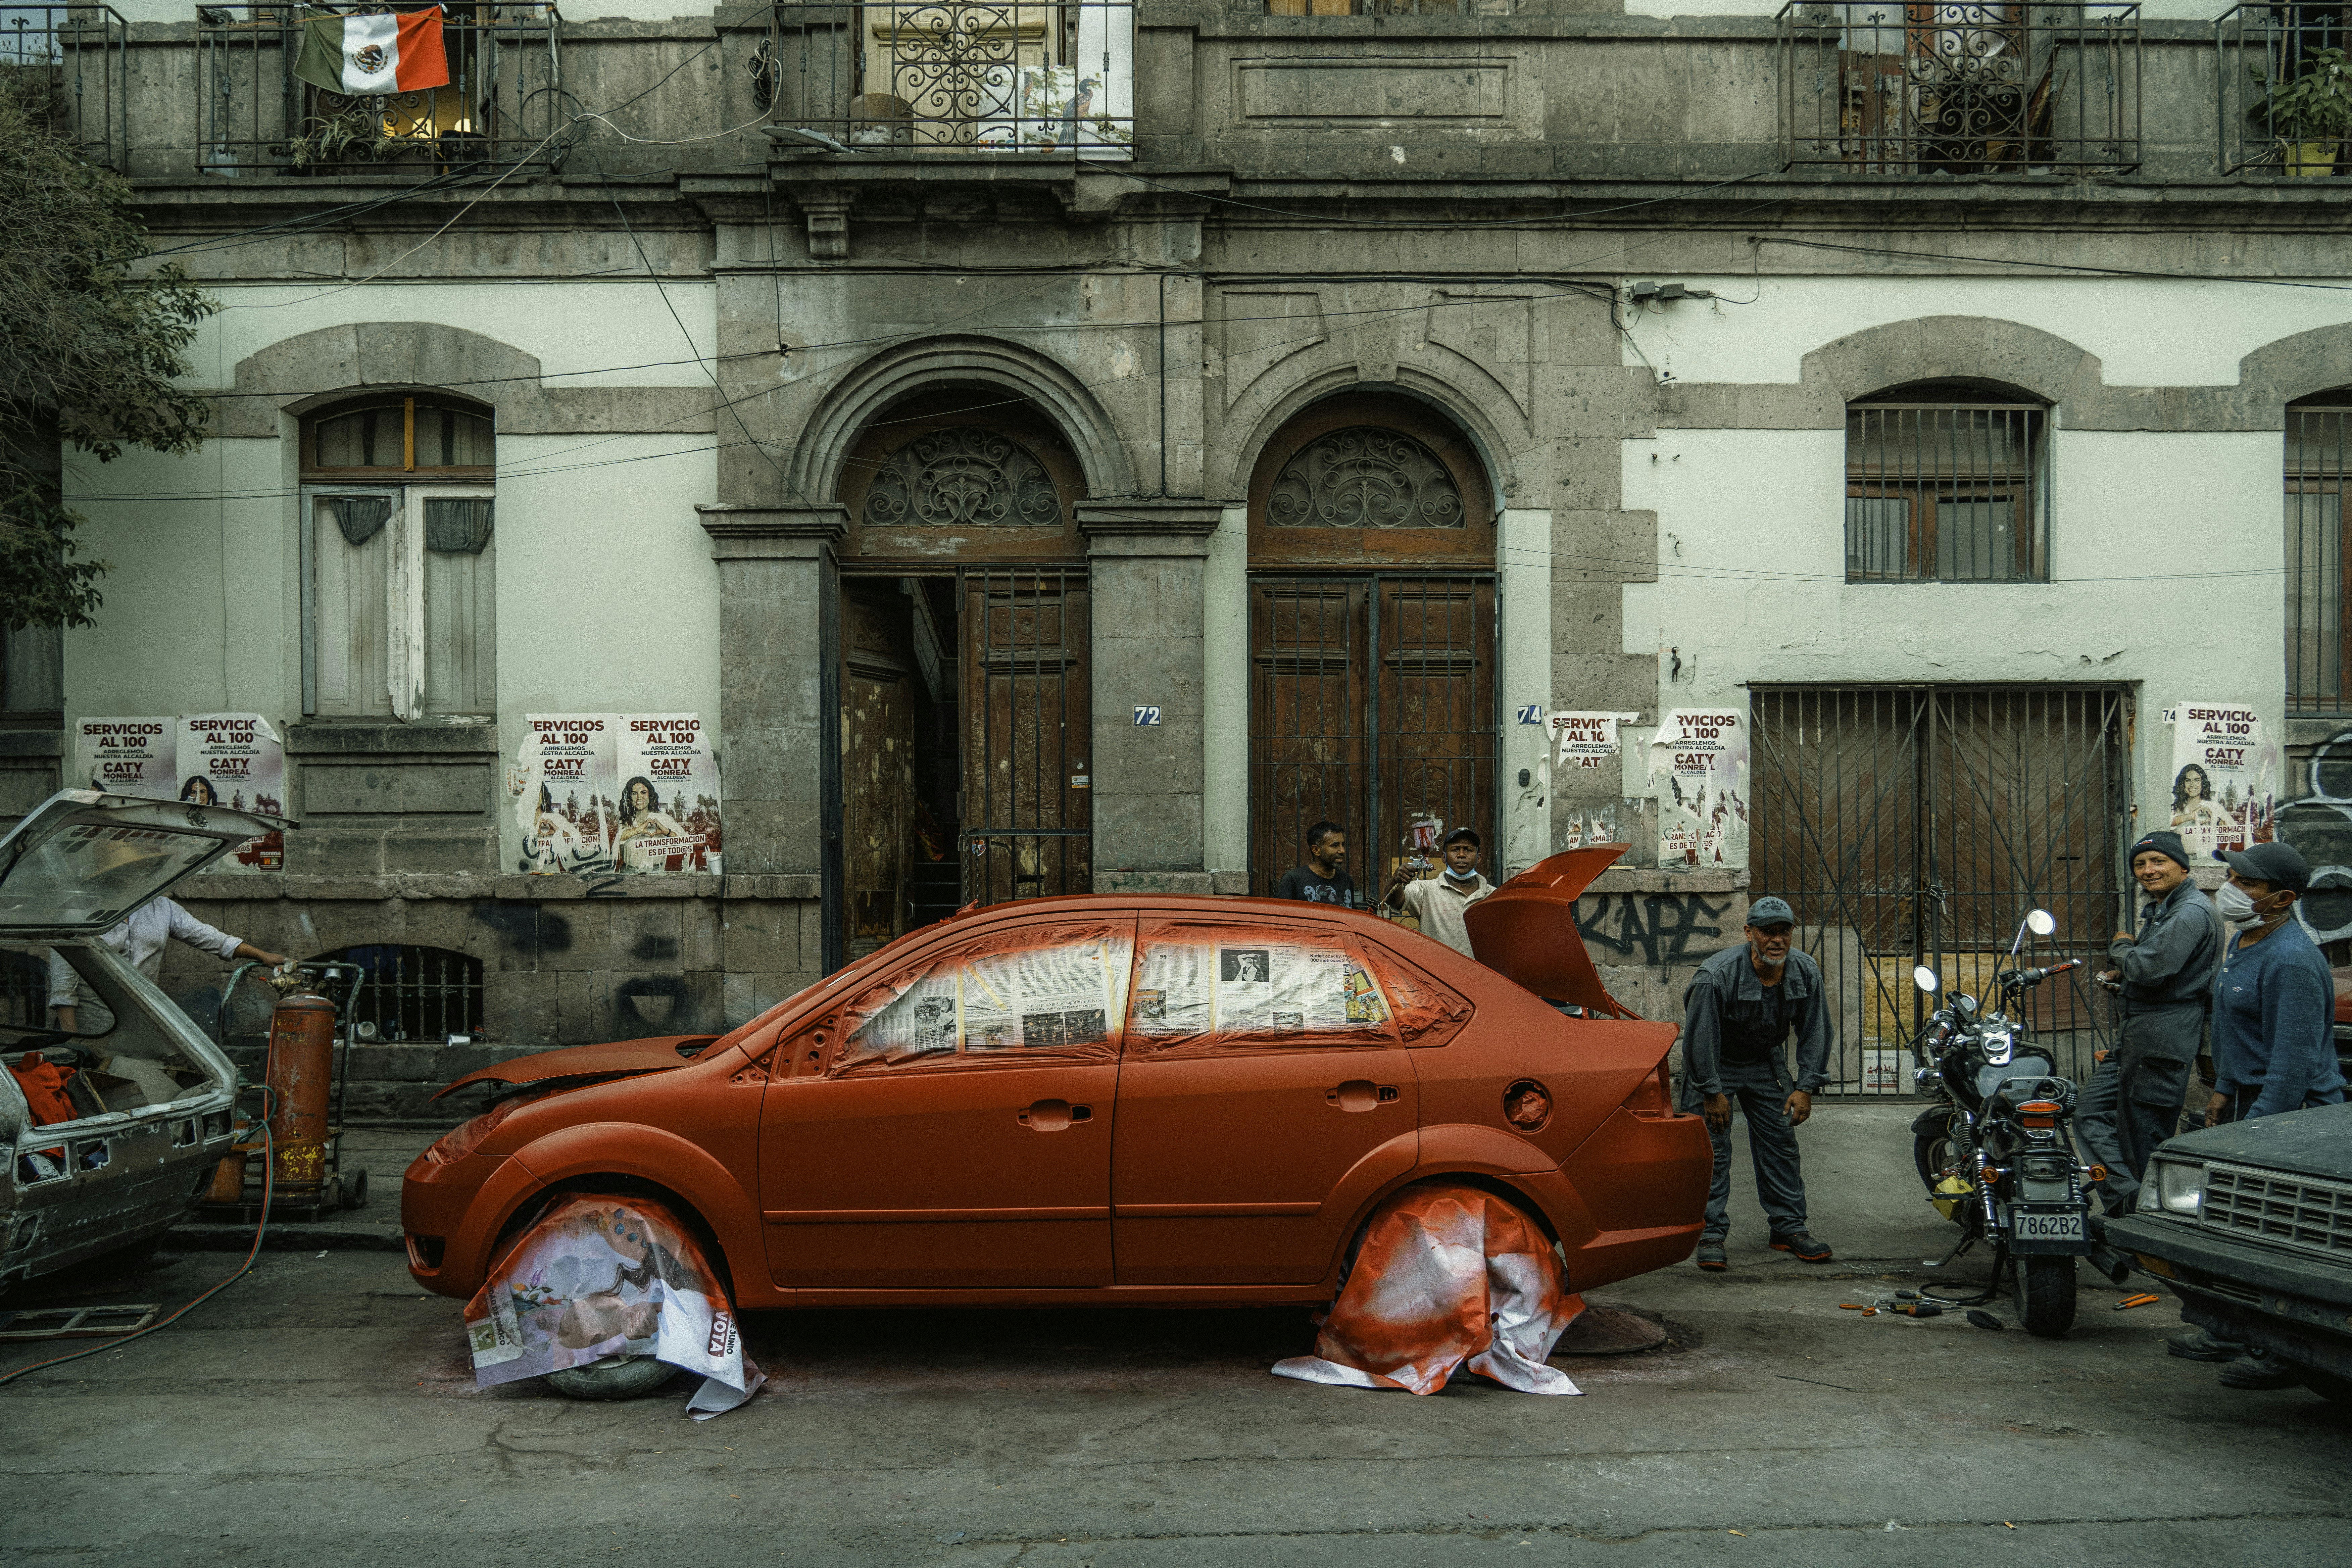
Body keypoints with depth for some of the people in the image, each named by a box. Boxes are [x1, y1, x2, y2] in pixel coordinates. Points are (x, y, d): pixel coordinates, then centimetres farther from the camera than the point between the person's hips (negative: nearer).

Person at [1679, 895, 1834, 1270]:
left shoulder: (1806, 972, -15)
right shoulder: (1716, 976, -31)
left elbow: (1815, 1032, -4)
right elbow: (1699, 1037, -24)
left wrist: (1806, 1088, -7)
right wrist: (1712, 1092, -19)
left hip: (1767, 1063, 5)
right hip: (1714, 1064, -4)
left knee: (1781, 1143, 3)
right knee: (1711, 1148, -10)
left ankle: (1789, 1229, 13)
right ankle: (1711, 1235, -5)